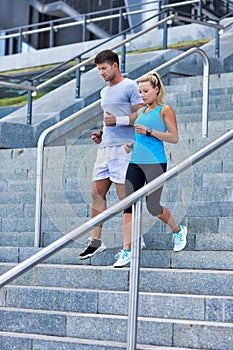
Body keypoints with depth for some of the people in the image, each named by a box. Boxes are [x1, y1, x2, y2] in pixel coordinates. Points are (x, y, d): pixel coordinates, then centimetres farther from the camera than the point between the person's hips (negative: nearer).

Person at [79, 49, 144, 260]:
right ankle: (96, 241, 9)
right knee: (97, 193, 4)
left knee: (124, 196, -8)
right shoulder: (104, 92, 22)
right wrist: (101, 134, 15)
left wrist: (118, 121, -19)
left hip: (123, 148, -8)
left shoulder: (130, 86, -4)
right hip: (105, 147, 9)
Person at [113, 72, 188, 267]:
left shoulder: (165, 110, -1)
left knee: (153, 207, -3)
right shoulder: (141, 112, 18)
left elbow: (174, 137, -8)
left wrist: (149, 131, -15)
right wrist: (131, 145, 8)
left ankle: (178, 230, 26)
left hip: (155, 163, -6)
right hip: (135, 162, 6)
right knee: (129, 205, -3)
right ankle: (127, 251, -2)